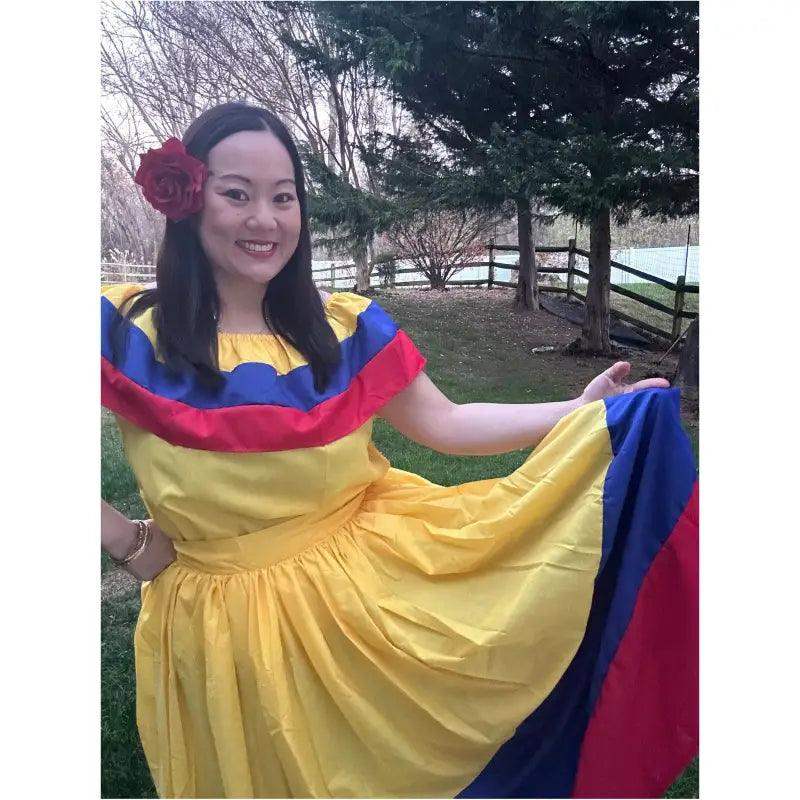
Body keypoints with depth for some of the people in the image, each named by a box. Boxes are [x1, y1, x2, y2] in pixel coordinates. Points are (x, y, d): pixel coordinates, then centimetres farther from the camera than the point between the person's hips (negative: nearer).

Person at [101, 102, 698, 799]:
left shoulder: (343, 326, -3)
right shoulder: (130, 330, -11)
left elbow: (446, 425, -3)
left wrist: (581, 410, -8)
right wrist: (131, 544, -10)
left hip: (372, 583, 1)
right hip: (224, 623, 0)